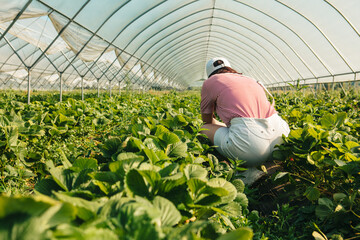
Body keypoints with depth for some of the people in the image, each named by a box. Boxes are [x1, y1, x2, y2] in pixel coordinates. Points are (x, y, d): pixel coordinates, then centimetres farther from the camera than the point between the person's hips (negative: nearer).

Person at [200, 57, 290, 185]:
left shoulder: (210, 82, 16)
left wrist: (225, 125, 47)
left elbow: (207, 119, 26)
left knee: (203, 129, 16)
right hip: (280, 136, 7)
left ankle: (250, 169, 1)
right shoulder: (250, 79, 31)